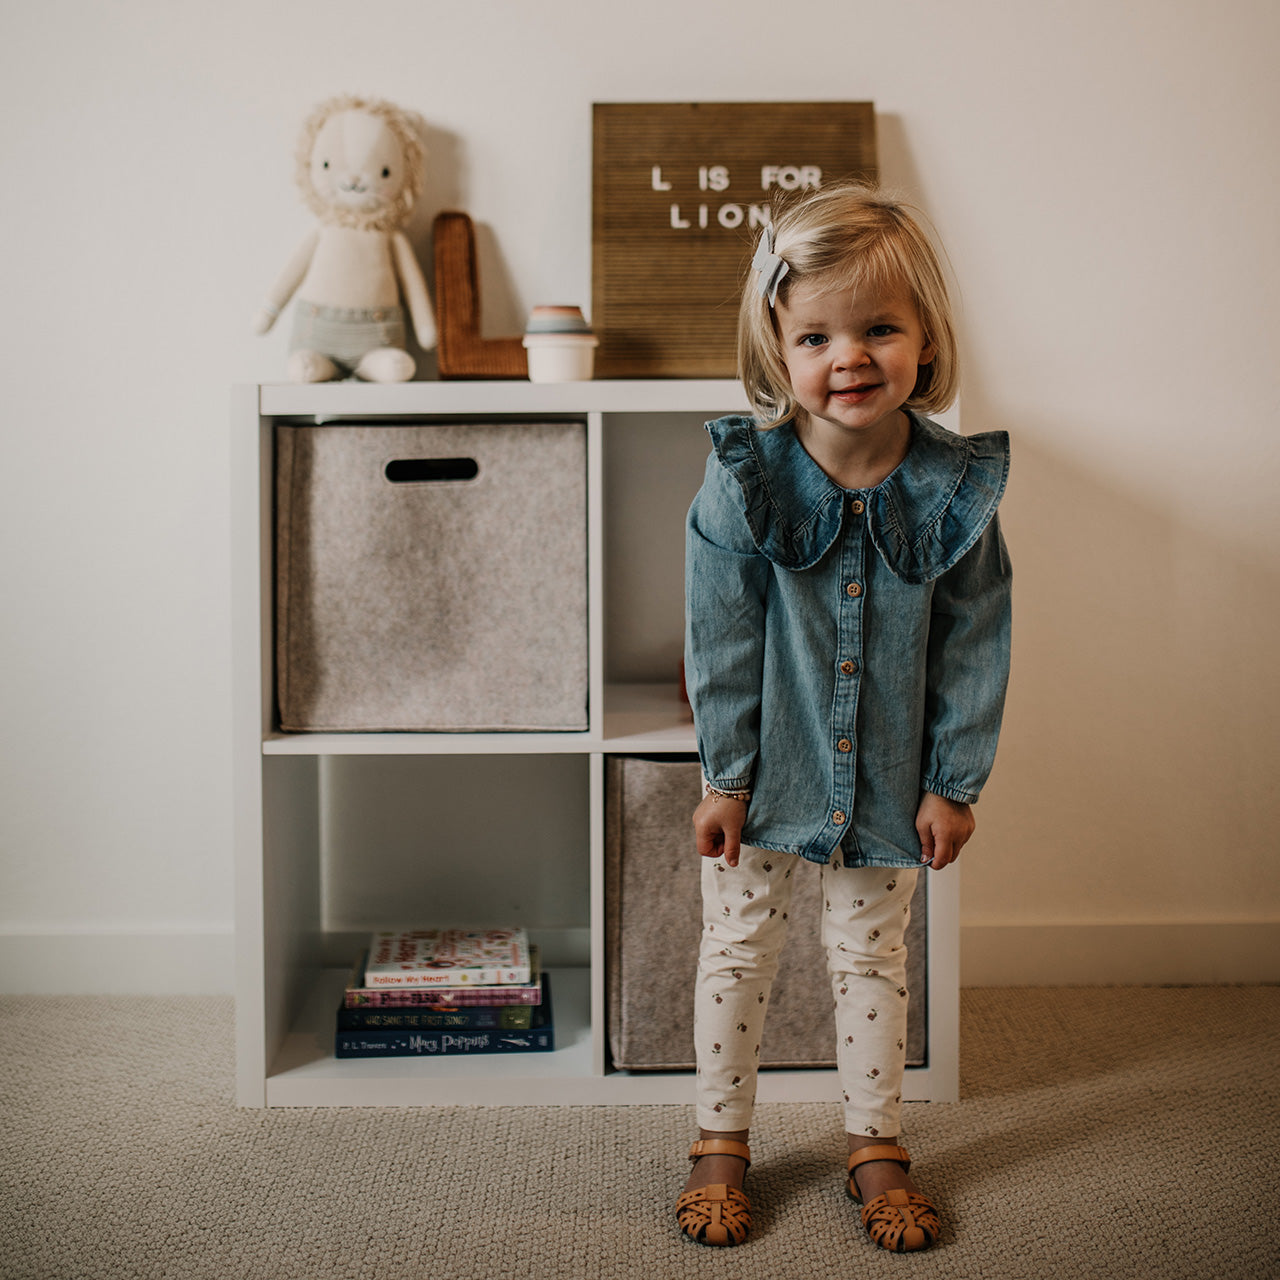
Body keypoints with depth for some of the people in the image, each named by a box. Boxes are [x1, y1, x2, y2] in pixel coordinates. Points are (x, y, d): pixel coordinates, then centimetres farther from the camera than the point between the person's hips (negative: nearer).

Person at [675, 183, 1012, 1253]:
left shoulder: (958, 488, -13)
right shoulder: (742, 482, -17)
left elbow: (973, 648, -5)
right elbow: (721, 642, -11)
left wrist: (954, 783, -4)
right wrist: (726, 775, -9)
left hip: (889, 775, 1)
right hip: (768, 767, -1)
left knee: (871, 954, 15)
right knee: (739, 948, 11)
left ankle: (878, 1144, 32)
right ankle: (722, 1140, 30)